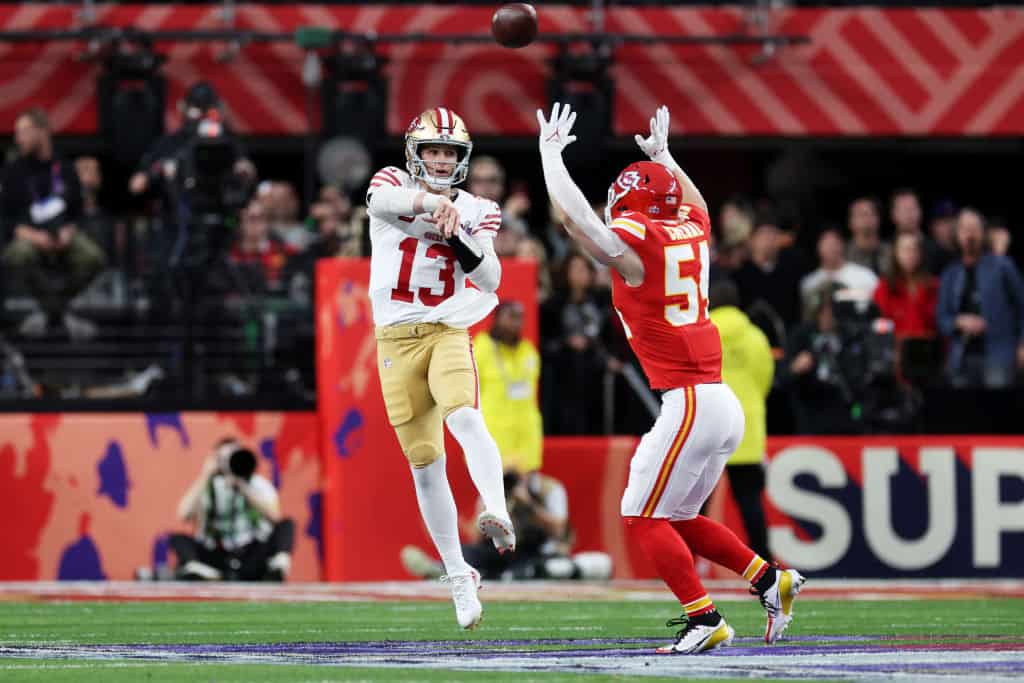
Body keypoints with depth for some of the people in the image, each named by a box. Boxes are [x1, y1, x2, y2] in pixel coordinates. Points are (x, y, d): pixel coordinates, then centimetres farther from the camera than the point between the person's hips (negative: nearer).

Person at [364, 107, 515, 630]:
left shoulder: (476, 212, 7)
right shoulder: (392, 185, 2)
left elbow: (490, 281, -5)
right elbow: (383, 200, -24)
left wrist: (456, 234, -21)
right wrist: (436, 202, -42)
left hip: (448, 333, -1)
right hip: (397, 340, 1)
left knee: (465, 417, -31)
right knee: (425, 463, 3)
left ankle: (496, 514, -51)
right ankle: (459, 577, 14)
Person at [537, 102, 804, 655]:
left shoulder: (632, 243, -9)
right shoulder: (690, 232, 13)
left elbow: (571, 212, -9)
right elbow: (695, 205, 38)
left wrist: (550, 153, 5)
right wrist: (663, 157, 48)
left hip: (689, 403, -8)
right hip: (722, 405, 8)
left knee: (644, 517, -4)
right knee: (677, 518, 18)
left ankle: (704, 620, -9)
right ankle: (770, 581, 12)